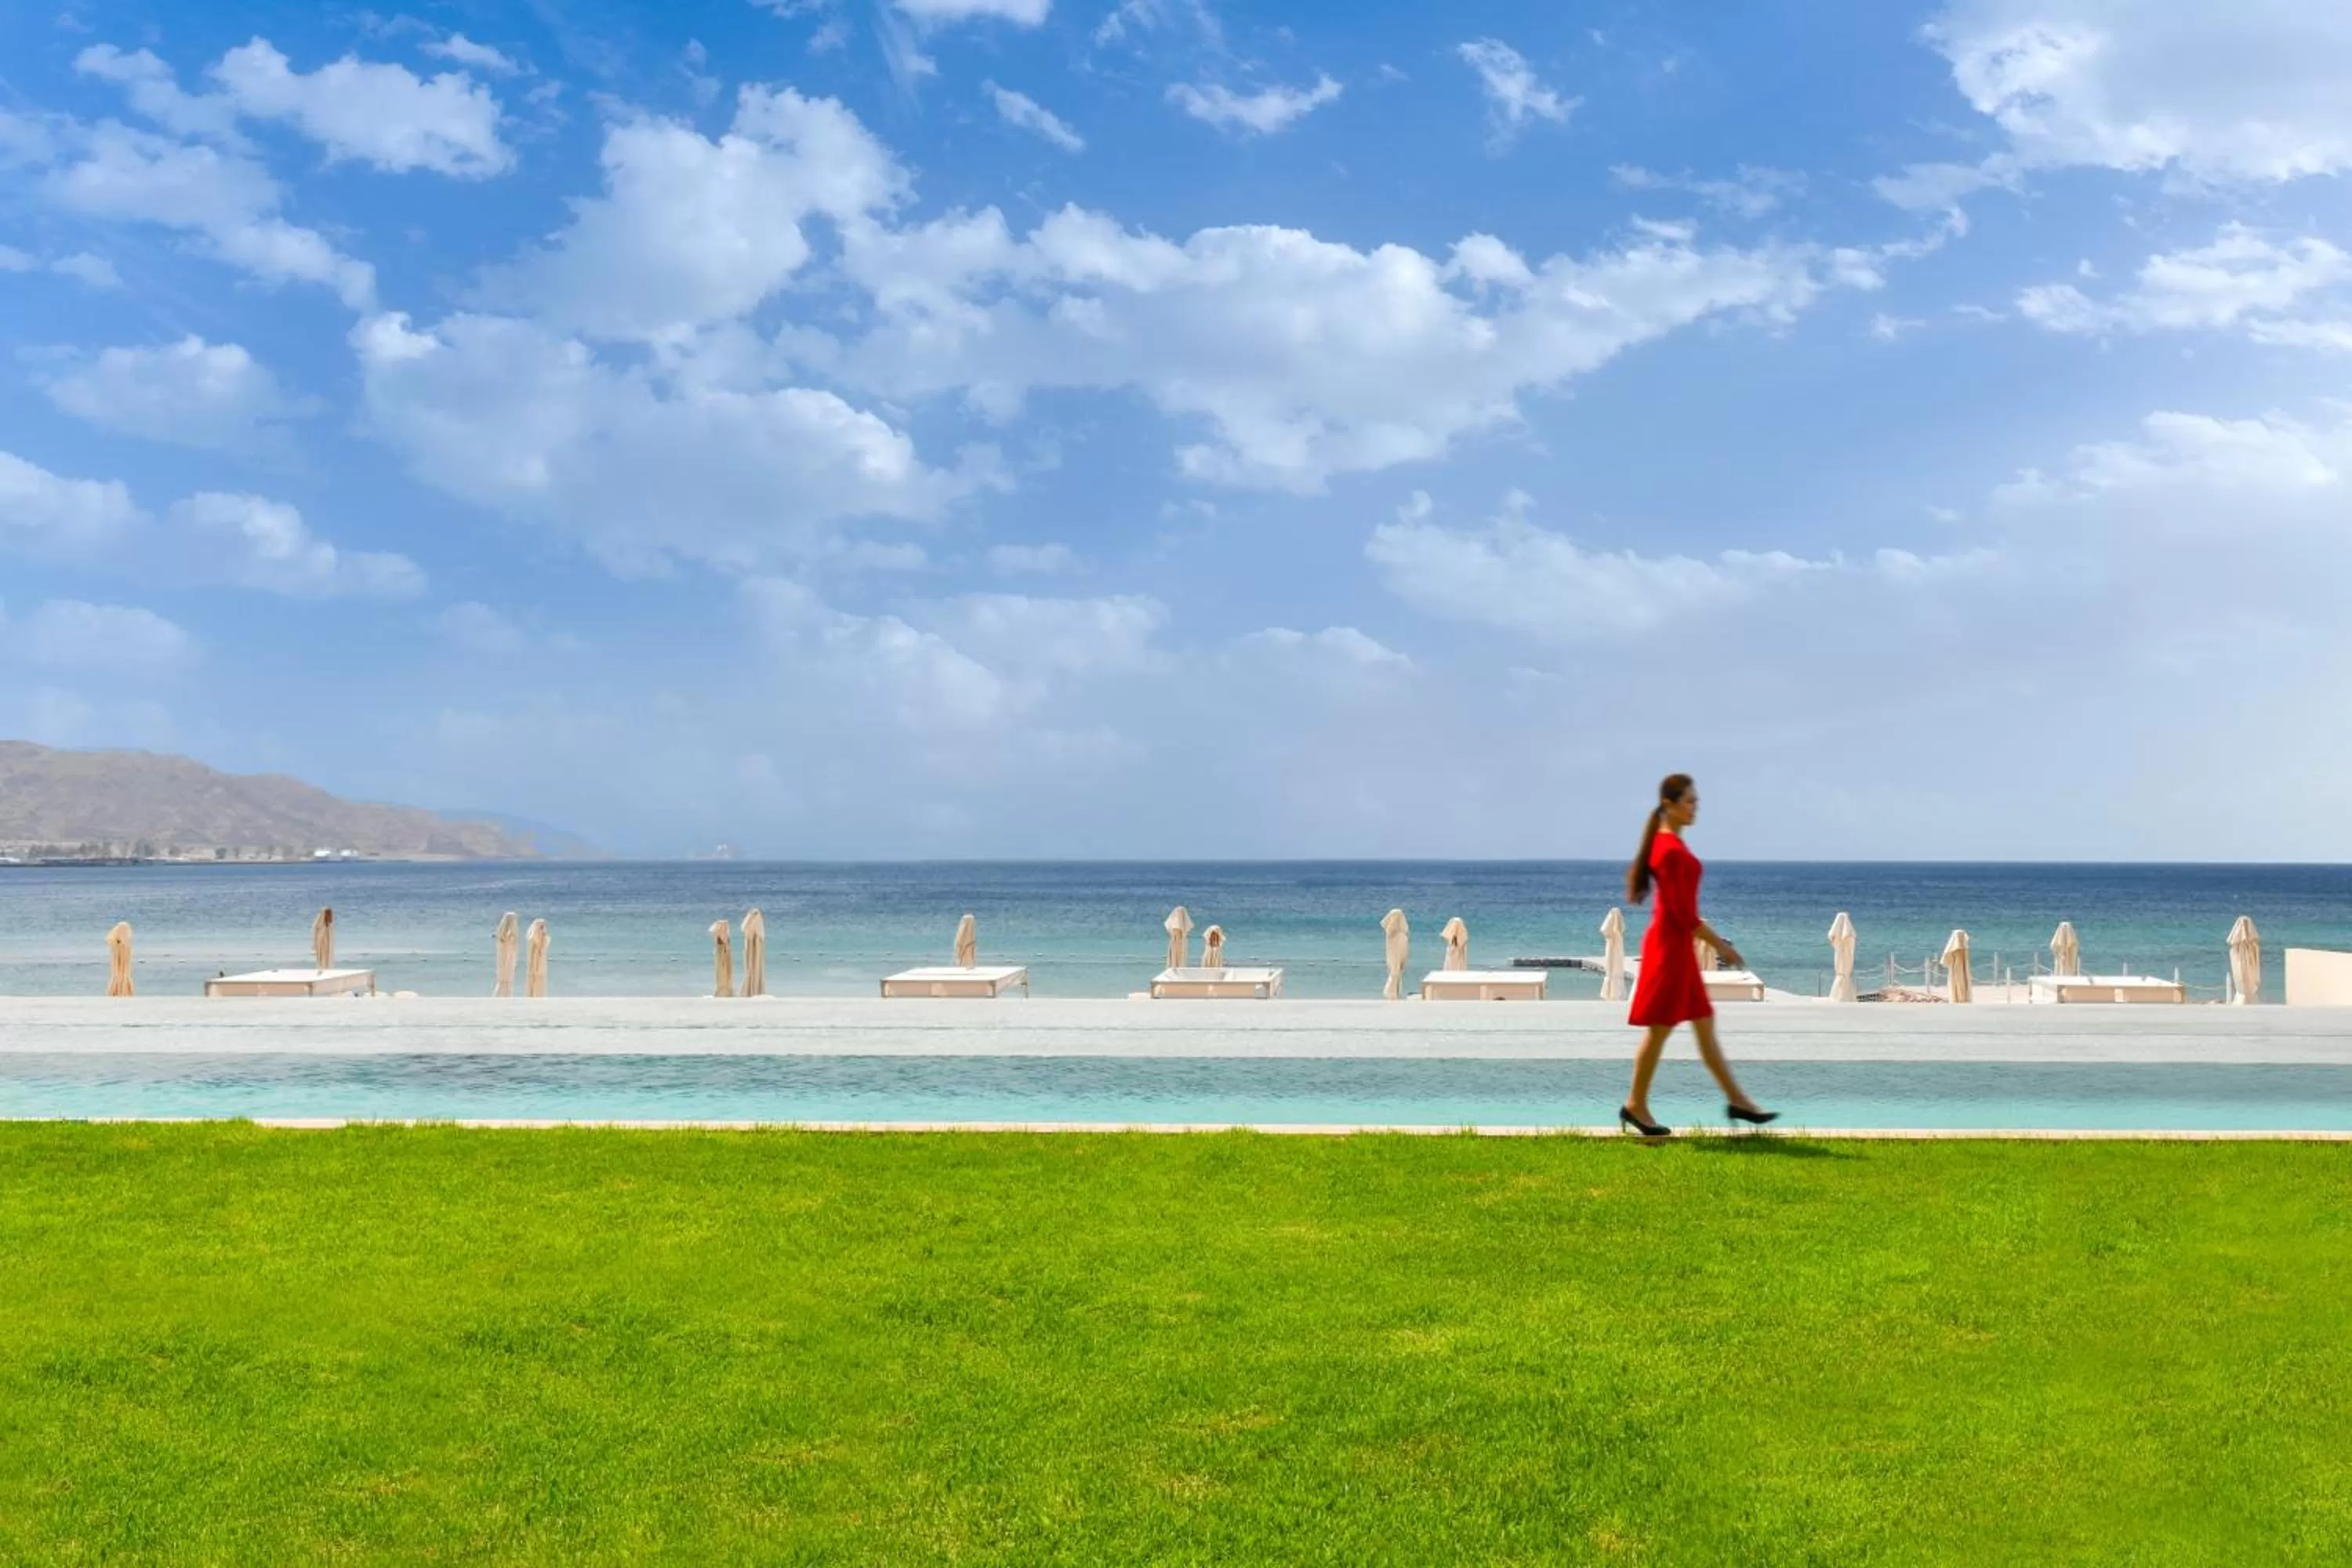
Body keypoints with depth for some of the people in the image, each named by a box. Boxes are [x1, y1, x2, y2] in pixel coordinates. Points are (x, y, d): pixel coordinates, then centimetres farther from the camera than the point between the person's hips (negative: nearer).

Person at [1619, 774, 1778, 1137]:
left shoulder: (1671, 844, 13)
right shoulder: (1671, 849, -18)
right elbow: (1683, 912, -20)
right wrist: (1720, 945, -15)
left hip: (1677, 944, 10)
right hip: (1670, 943, -10)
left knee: (1705, 1024, 12)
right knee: (1660, 1028, -2)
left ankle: (1736, 1100, 17)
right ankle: (1636, 1106, 8)